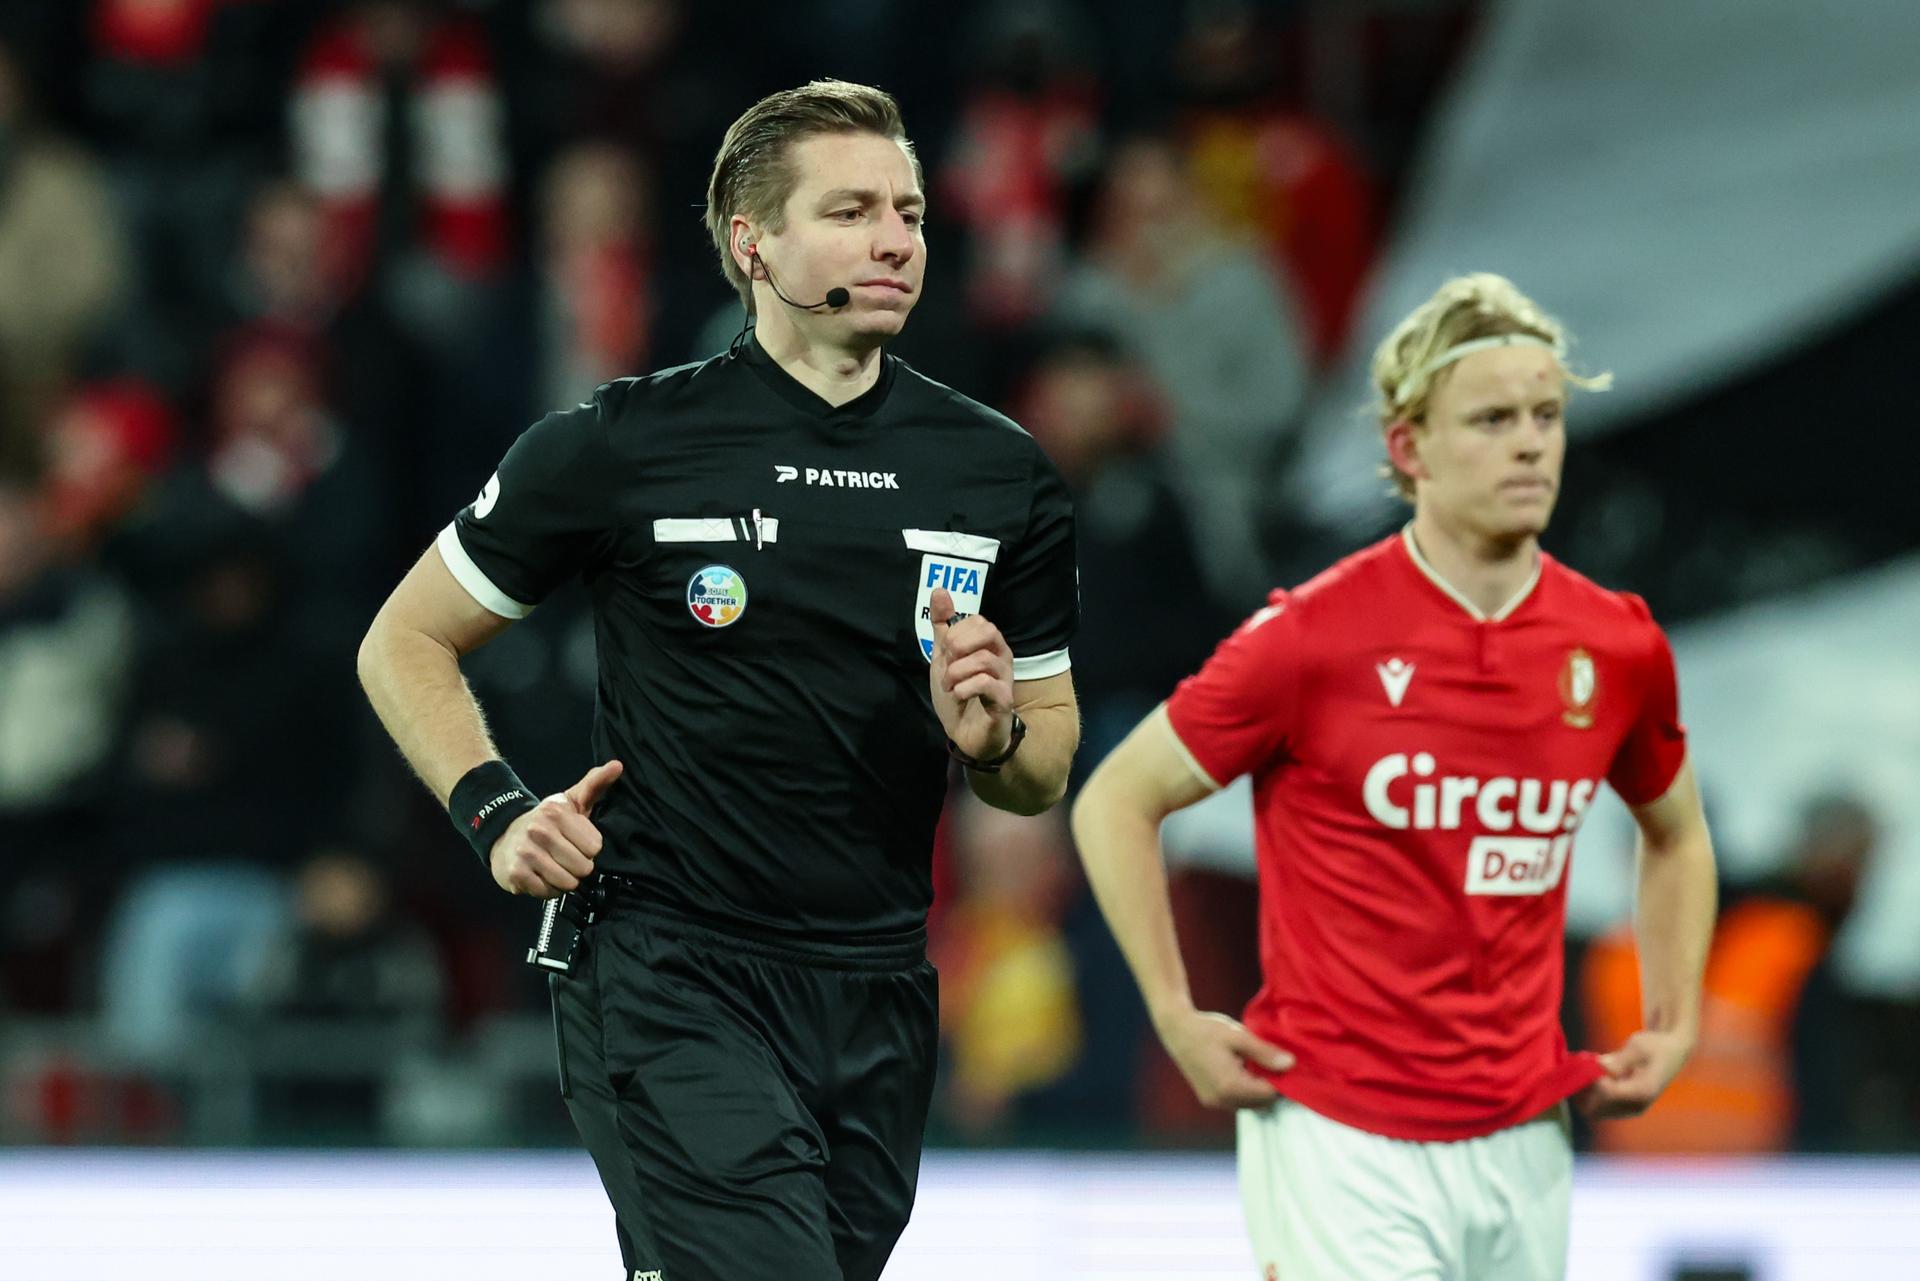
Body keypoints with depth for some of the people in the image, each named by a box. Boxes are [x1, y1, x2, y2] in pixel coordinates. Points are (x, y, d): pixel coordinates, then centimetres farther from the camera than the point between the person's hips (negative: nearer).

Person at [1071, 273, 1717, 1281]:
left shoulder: (1617, 648, 3)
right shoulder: (1313, 637, -10)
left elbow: (1674, 831, 23)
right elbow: (1116, 802, 0)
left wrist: (1673, 1028, 12)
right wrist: (1176, 1020, -5)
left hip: (1525, 1141, 5)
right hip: (1341, 1146, -5)